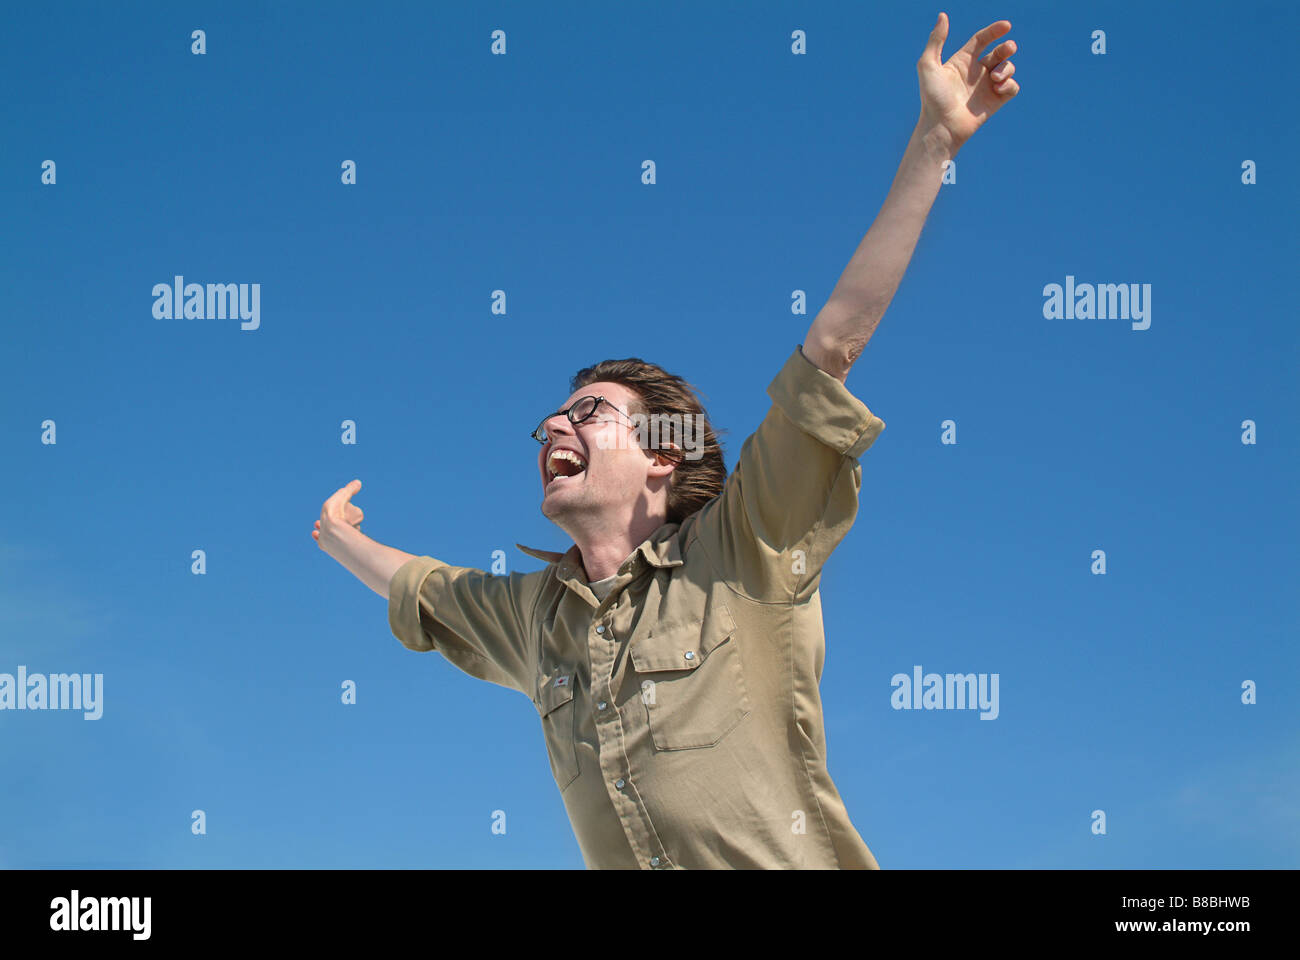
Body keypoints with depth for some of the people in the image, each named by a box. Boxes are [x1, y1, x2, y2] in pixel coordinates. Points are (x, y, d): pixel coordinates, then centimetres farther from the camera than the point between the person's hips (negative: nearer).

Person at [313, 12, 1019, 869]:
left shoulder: (743, 555, -2)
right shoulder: (532, 614, 15)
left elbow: (835, 339, -7)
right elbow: (422, 591, 36)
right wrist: (341, 539, 50)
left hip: (793, 857, -4)